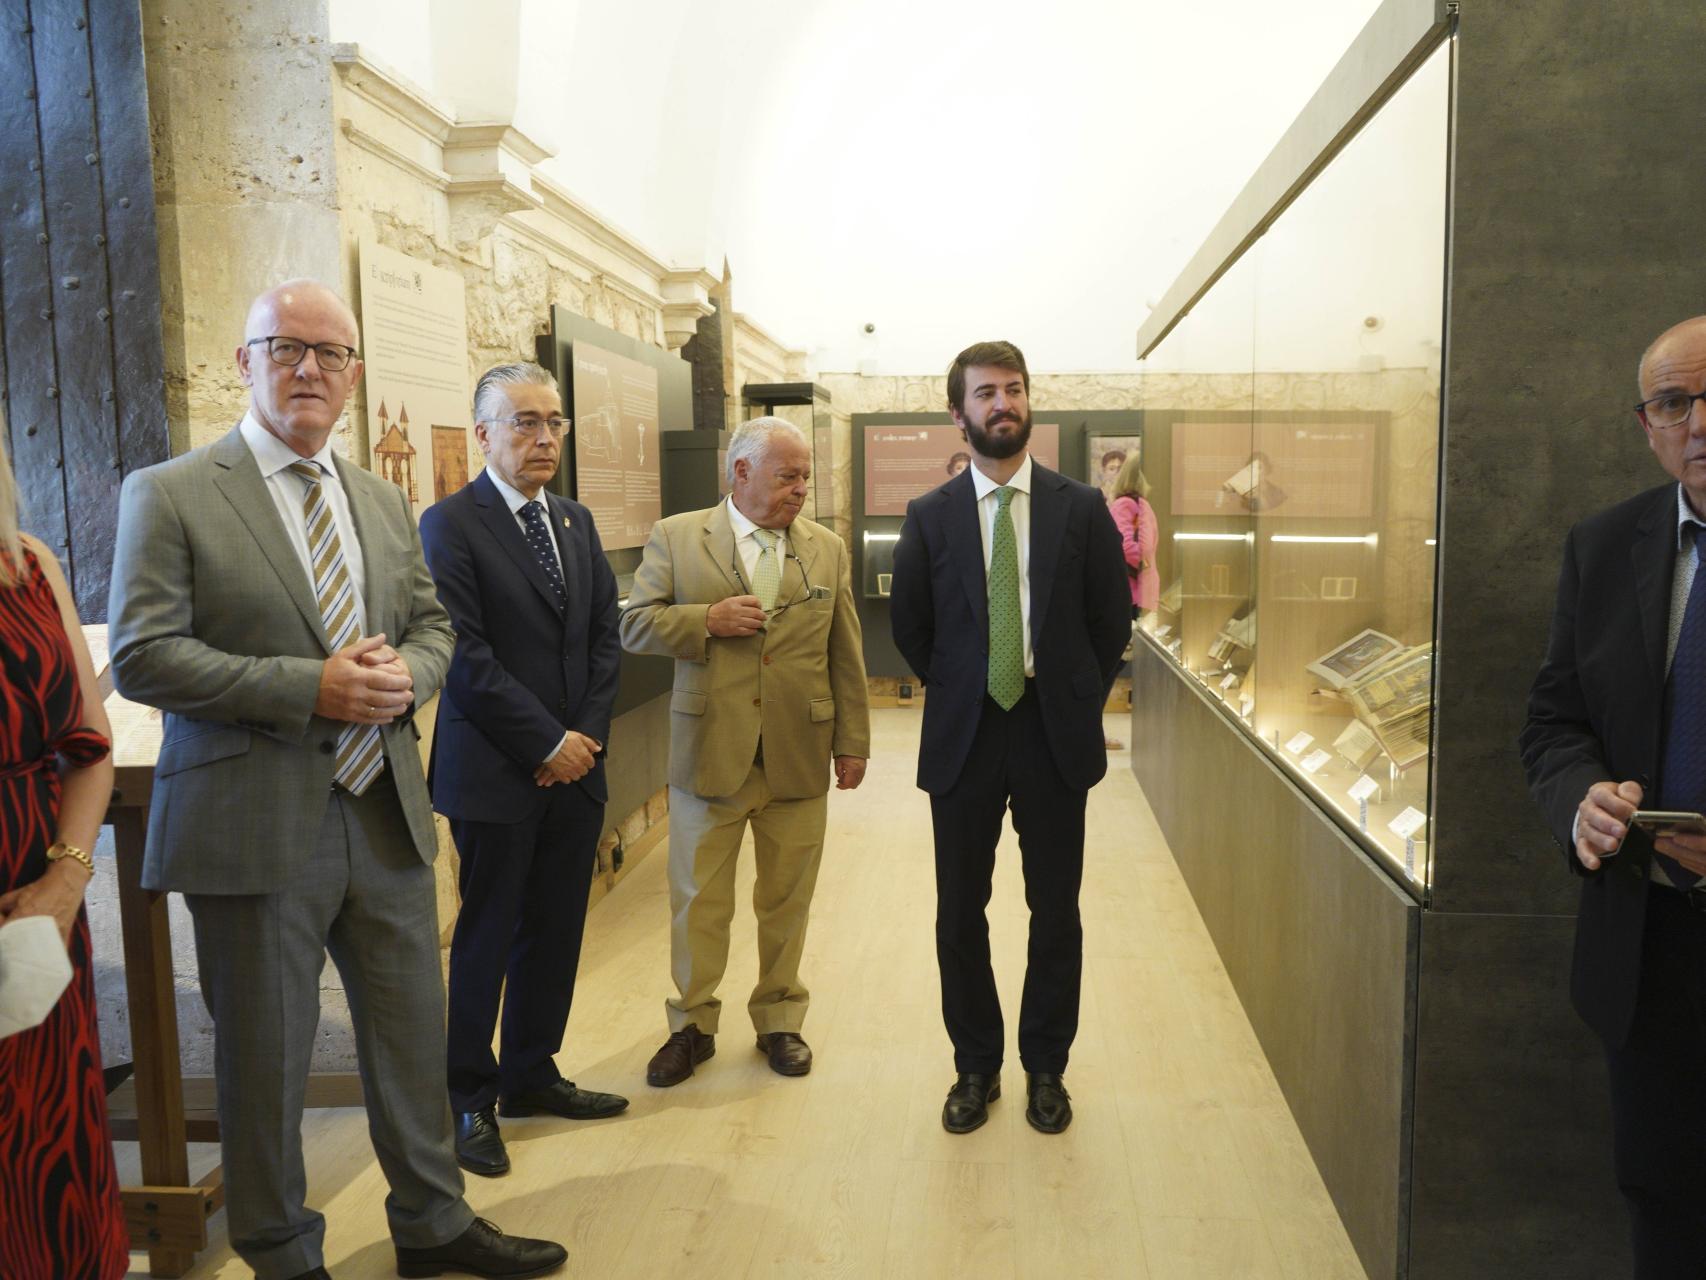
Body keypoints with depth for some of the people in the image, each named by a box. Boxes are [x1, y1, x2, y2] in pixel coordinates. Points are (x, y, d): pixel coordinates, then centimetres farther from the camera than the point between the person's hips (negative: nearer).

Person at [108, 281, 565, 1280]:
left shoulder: (386, 502, 12)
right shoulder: (170, 495, -6)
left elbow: (433, 625, 16)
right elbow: (142, 658, -12)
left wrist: (405, 673, -8)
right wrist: (312, 687, -20)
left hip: (386, 813, 5)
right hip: (257, 823, -5)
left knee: (413, 1033, 16)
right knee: (266, 1057, 10)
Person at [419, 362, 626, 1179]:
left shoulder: (577, 522, 12)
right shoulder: (450, 523, -8)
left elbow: (605, 637, 11)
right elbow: (466, 655, -14)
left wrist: (587, 734, -2)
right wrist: (546, 743, -13)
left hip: (576, 766, 6)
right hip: (496, 772, -6)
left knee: (555, 932, 14)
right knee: (486, 939, 5)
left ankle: (531, 1075, 30)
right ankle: (470, 1101, 19)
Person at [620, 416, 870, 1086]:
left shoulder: (827, 550, 7)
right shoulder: (675, 538, 1)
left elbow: (845, 654, 8)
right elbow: (634, 625, -1)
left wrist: (853, 741, 5)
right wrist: (708, 619, -16)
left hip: (799, 757, 2)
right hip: (708, 754, -1)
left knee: (787, 901, 12)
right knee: (698, 902, 8)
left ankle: (779, 1019, 30)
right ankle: (692, 1025, 26)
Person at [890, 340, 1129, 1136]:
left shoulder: (1081, 508, 0)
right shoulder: (930, 517, 1)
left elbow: (1111, 622, 5)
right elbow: (909, 627, 10)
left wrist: (1075, 702, 5)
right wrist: (956, 694, 8)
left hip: (1054, 739, 0)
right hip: (963, 740, 1)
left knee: (1055, 913, 9)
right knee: (960, 914, 8)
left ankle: (1045, 1068, 27)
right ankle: (975, 1067, 26)